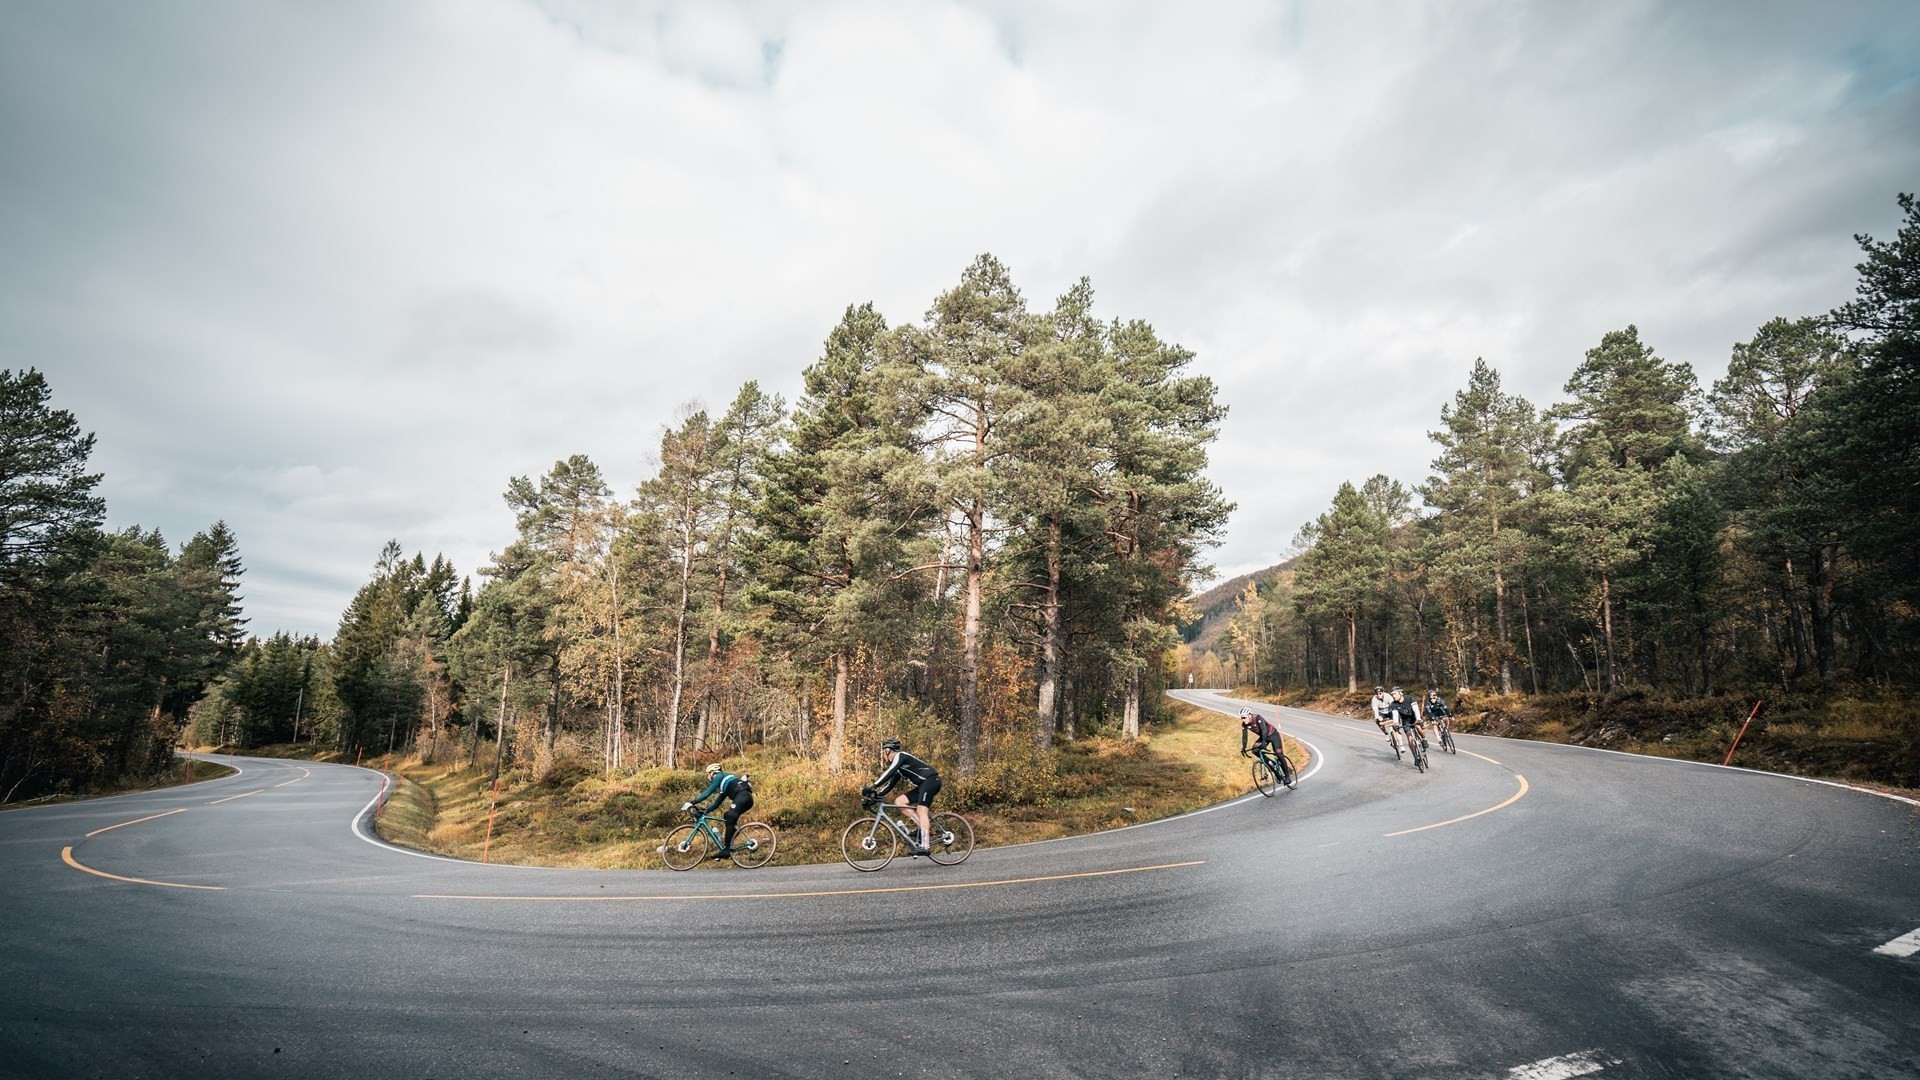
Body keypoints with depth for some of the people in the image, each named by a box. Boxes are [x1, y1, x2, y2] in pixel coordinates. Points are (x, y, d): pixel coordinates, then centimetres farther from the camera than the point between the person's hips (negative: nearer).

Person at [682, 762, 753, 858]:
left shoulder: (719, 776, 7)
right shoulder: (723, 787, 34)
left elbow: (707, 793, -2)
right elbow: (716, 803, 33)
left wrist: (691, 802, -3)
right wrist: (704, 810, 25)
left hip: (742, 796, -9)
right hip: (746, 798, 9)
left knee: (730, 820, -9)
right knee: (727, 817, 16)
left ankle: (726, 849, -10)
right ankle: (729, 846, 14)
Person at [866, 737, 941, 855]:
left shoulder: (900, 755, -7)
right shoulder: (898, 766, 22)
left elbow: (889, 773, -22)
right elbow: (890, 784, 22)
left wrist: (872, 787, -27)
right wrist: (876, 796, 11)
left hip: (931, 780, -9)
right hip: (923, 785, 9)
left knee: (921, 810, -19)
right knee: (899, 802, 2)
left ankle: (924, 846, -25)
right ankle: (924, 827, 0)